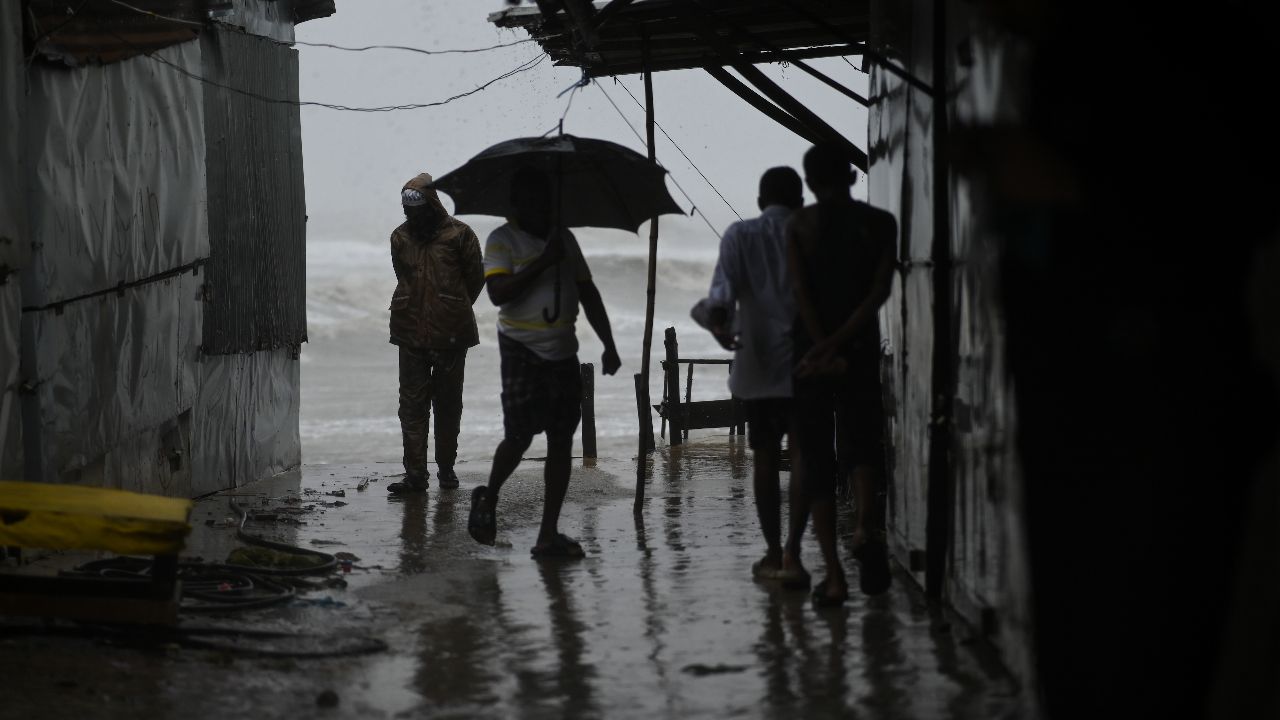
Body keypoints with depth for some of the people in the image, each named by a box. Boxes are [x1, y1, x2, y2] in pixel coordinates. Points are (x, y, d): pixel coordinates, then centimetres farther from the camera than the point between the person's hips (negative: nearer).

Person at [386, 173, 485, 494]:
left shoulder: (458, 234, -3)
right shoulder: (400, 238, 7)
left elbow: (476, 277, 6)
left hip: (451, 334, -2)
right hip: (411, 334, 2)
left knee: (448, 403, 7)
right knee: (412, 403, -2)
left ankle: (447, 467, 19)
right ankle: (415, 473, -3)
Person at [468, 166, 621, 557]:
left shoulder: (564, 238, 14)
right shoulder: (502, 240, -3)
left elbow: (588, 293, 17)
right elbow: (498, 292, -17)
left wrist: (608, 345, 10)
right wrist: (542, 263, -20)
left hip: (563, 352, 5)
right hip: (522, 349, -5)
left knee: (561, 440, 1)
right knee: (520, 434, -10)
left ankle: (549, 534, 4)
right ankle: (488, 498, 19)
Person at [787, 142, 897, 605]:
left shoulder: (799, 226, 1)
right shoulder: (879, 224, 3)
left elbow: (801, 292, -10)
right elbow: (879, 291, -9)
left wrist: (823, 350, -13)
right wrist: (837, 343, -11)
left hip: (809, 355, 0)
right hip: (861, 352, 1)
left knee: (815, 462, 4)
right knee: (865, 444, 19)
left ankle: (834, 576, -2)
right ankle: (863, 524, -10)